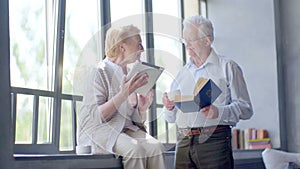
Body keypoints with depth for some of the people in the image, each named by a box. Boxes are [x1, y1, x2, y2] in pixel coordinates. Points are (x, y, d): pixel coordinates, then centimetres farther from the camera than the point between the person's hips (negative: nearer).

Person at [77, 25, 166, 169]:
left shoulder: (131, 74, 15)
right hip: (101, 130, -6)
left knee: (156, 147, -24)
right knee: (135, 149, -33)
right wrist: (123, 95, -25)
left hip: (128, 129, 6)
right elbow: (96, 116, -16)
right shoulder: (100, 72, -5)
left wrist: (143, 108, -7)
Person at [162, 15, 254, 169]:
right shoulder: (182, 73, 20)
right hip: (183, 143, 4)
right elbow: (171, 118, 20)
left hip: (214, 140, -4)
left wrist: (219, 112, -19)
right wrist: (169, 107, -1)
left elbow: (245, 109, -4)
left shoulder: (227, 67, 6)